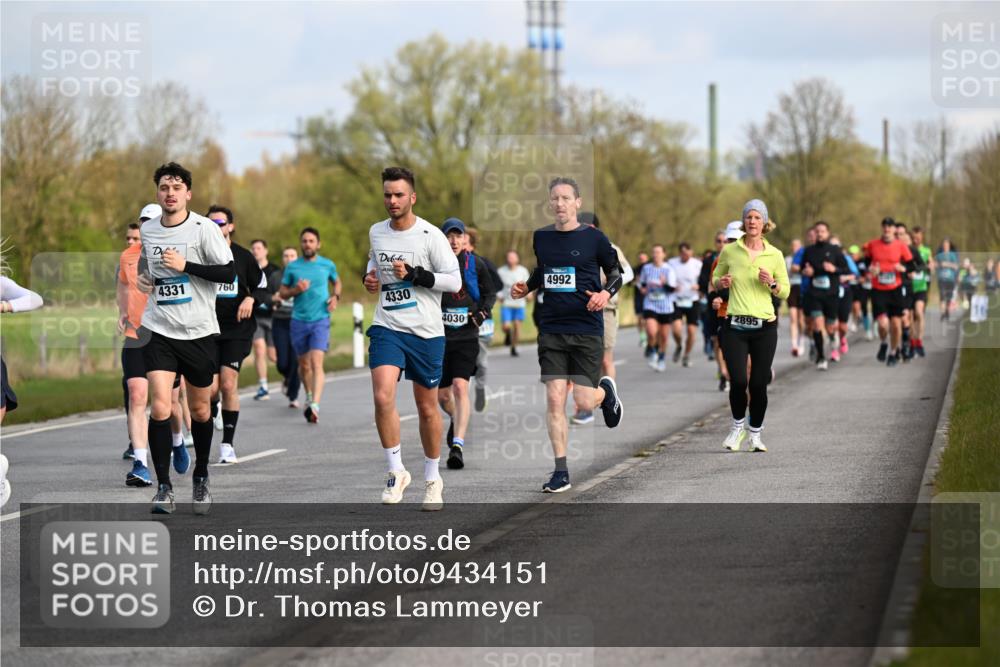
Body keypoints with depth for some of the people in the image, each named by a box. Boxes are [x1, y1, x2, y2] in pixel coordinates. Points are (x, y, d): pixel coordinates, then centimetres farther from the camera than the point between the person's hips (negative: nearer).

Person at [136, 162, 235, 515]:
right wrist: (143, 278, 7)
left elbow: (229, 272, -13)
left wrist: (185, 266, -19)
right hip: (159, 330, 2)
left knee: (199, 409, 10)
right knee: (159, 407, -13)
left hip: (198, 331, -2)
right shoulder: (147, 229, 6)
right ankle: (163, 487, -8)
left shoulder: (204, 228, -8)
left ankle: (200, 478, 32)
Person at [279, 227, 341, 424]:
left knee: (316, 363, -18)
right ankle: (309, 396, 38)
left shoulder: (328, 265, 4)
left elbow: (337, 282, 23)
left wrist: (336, 296, 3)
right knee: (304, 365, 12)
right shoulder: (292, 267, 4)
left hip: (320, 320, -2)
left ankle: (315, 406, -27)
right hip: (299, 320, 2)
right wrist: (296, 290, -11)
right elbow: (282, 293, 9)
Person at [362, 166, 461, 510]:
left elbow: (455, 280, -10)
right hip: (387, 327, 2)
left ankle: (432, 479, 26)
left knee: (427, 408, 8)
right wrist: (371, 277, 6)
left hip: (426, 331, -2)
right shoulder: (376, 232, 7)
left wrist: (415, 275, -19)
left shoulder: (430, 235, -8)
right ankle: (396, 472, -6)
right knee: (383, 397, -20)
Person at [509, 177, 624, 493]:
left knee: (584, 402, -3)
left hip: (587, 328, -3)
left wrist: (606, 293, -14)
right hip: (552, 329, 3)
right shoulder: (540, 237, 7)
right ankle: (561, 472, 1)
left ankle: (606, 391, 36)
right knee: (554, 399, -5)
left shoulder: (593, 238, -5)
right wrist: (526, 287, 7)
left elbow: (616, 273, 5)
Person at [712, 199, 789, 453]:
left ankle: (756, 433, 20)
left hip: (764, 327, 0)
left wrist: (771, 284, -10)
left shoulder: (774, 255, 4)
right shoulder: (729, 251, 4)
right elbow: (715, 279, 17)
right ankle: (738, 425, 18)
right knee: (738, 381, -10)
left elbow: (785, 291, 11)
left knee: (759, 384, 0)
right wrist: (722, 282, -5)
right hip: (735, 327, 0)